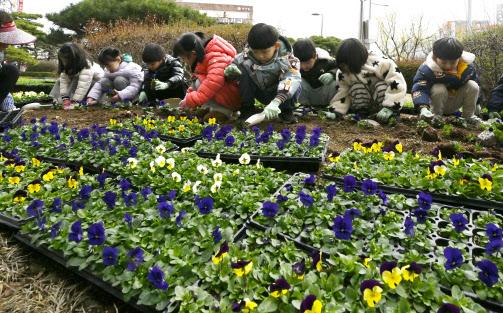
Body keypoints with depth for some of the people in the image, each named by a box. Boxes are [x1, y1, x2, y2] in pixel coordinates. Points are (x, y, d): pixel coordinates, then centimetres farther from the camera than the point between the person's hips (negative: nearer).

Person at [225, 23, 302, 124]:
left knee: (296, 87, -33)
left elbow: (293, 77, -43)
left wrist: (275, 102, -58)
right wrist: (230, 70, -31)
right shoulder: (247, 55, -17)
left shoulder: (286, 58, -26)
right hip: (259, 92, 3)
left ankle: (286, 111, -4)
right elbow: (235, 62, -1)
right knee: (243, 71, -21)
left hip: (279, 94, -2)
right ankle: (247, 109, -8)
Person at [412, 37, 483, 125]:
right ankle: (436, 115, -11)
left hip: (455, 104, 4)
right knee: (438, 89, -33)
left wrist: (477, 103, 18)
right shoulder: (427, 69, -26)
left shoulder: (468, 68, -10)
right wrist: (423, 108, -51)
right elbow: (420, 88, -34)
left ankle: (469, 115, -2)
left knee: (472, 86, -16)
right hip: (438, 102, -4)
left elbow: (477, 83, 9)